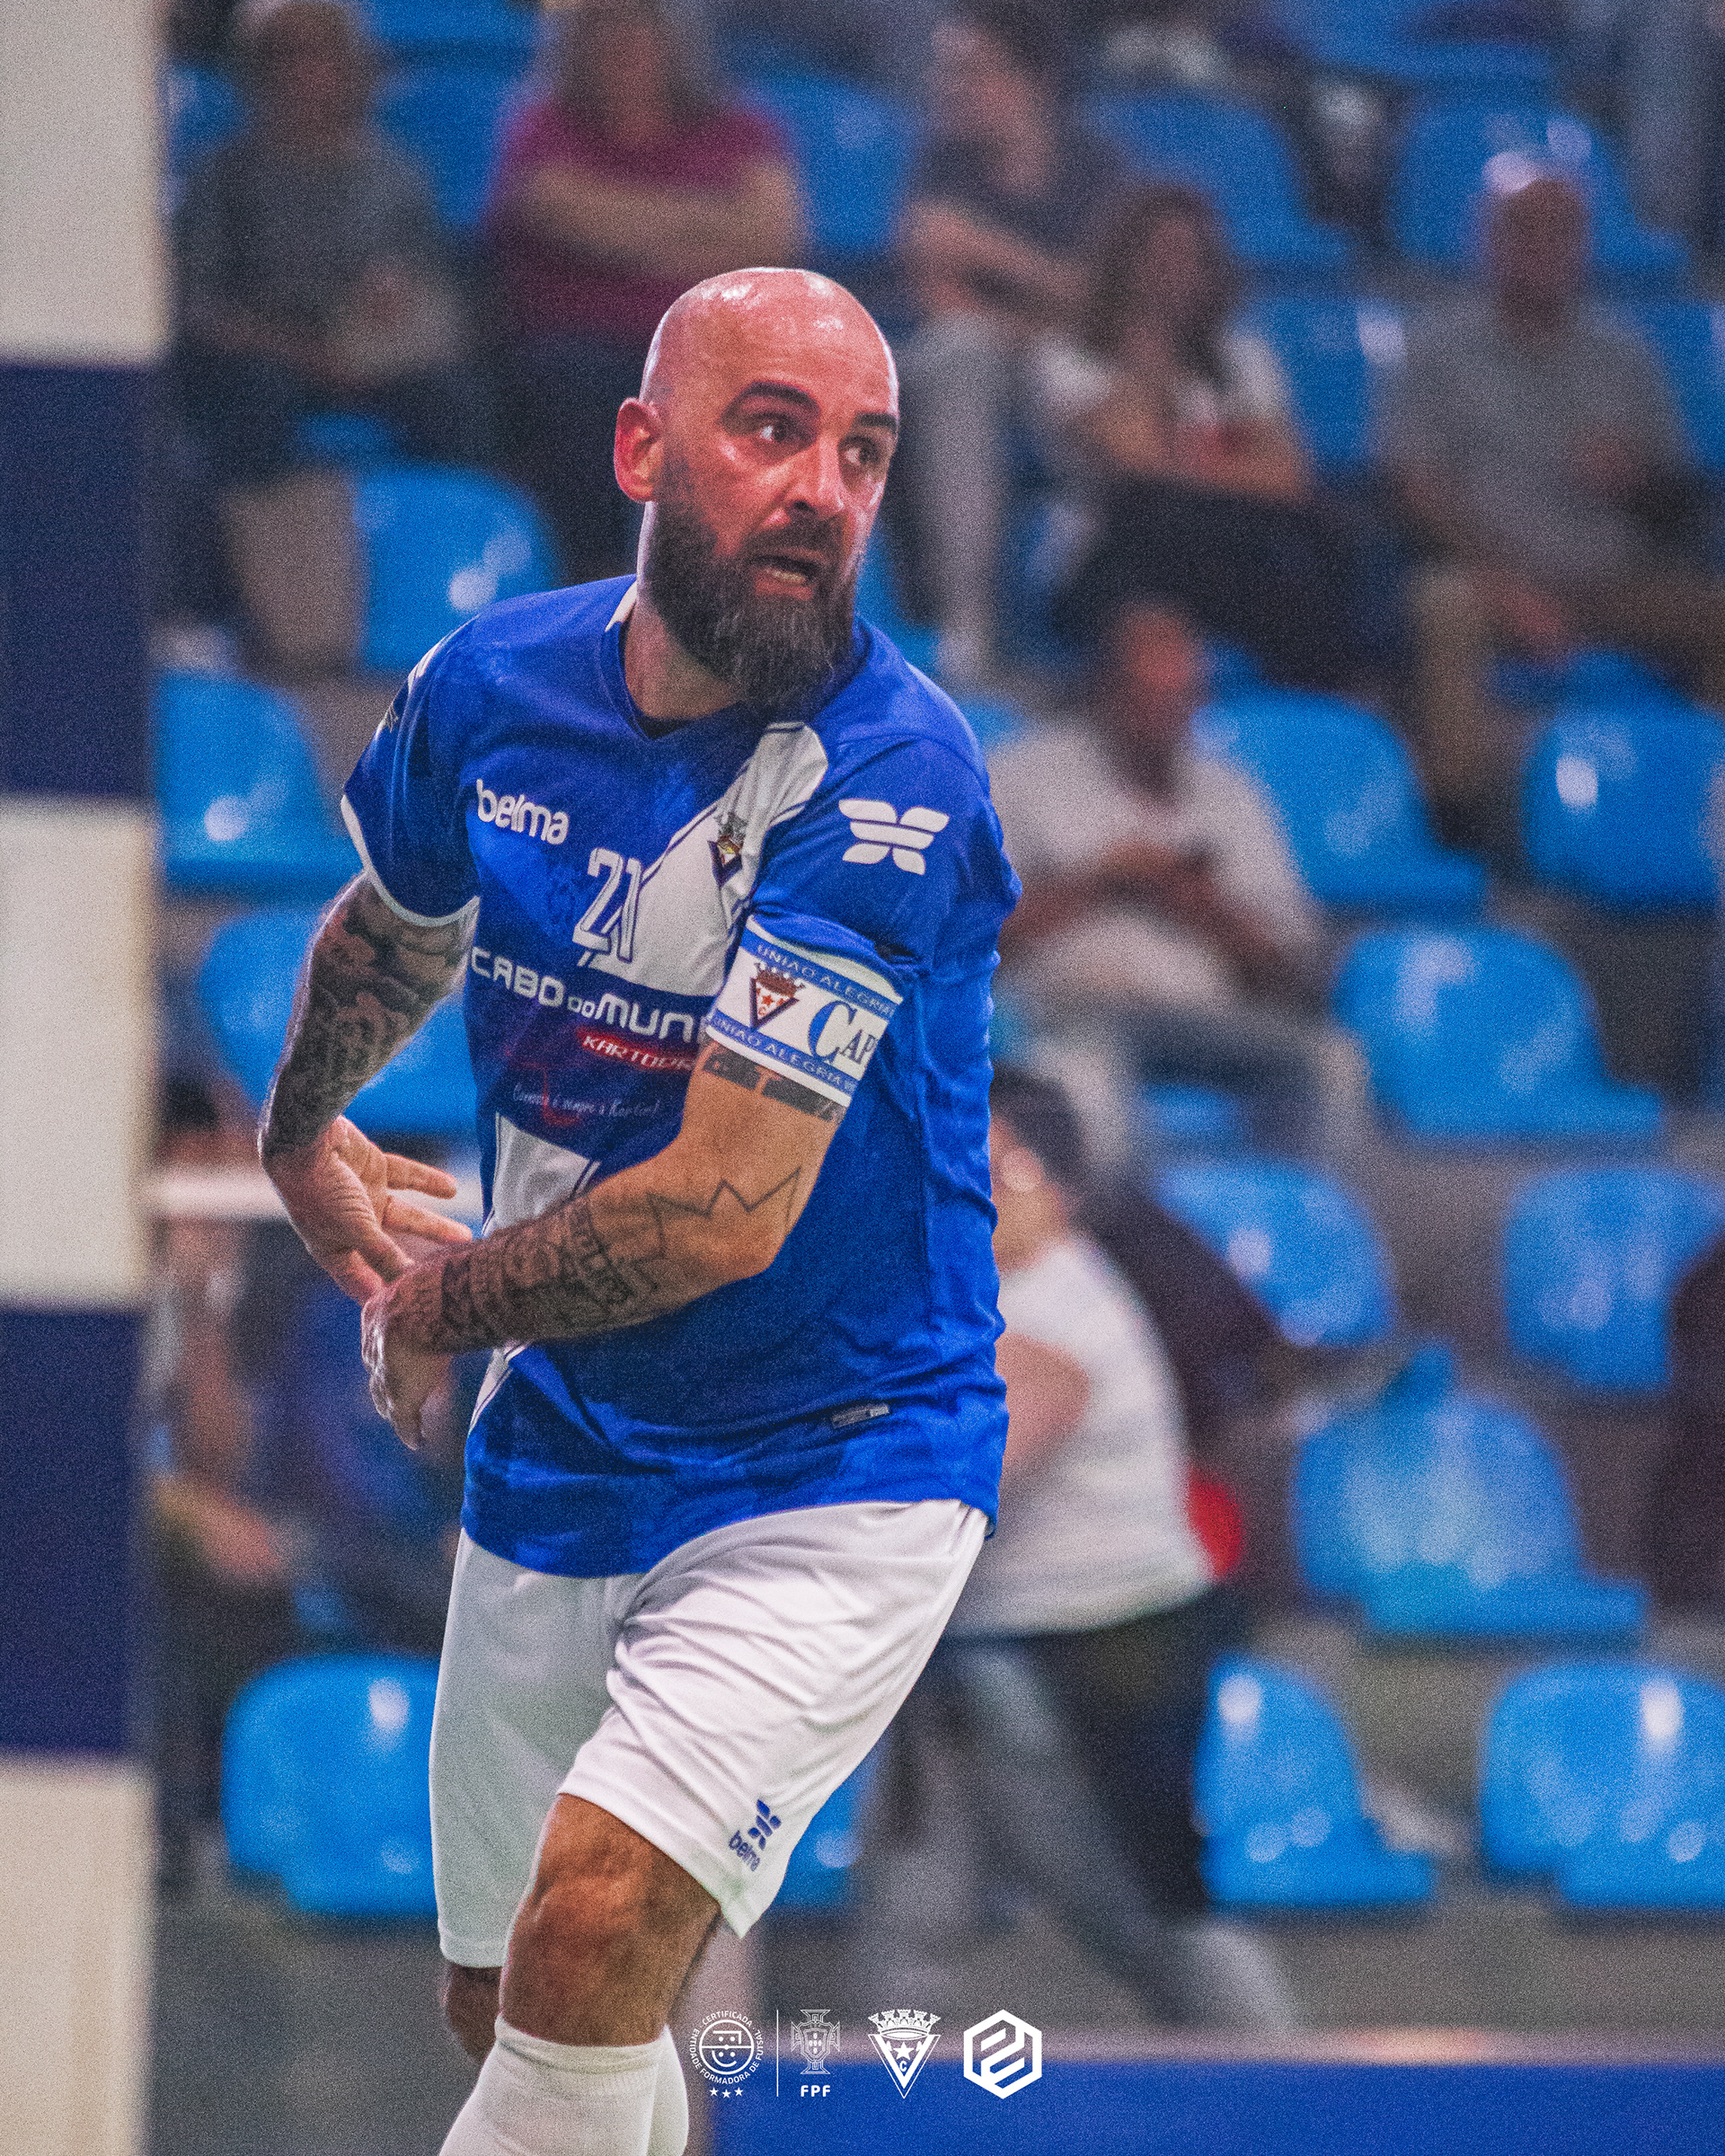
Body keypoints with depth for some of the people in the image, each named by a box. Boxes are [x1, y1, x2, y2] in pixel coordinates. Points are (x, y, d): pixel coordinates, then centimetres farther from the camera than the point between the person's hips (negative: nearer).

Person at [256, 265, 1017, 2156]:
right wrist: (300, 1130, 39)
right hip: (560, 1459, 6)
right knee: (503, 2002, 15)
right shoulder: (491, 688, -4)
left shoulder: (890, 780, -23)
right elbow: (395, 930, 22)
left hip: (837, 1479, -6)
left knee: (591, 1937, -26)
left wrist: (439, 1306, -9)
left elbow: (725, 1212, -25)